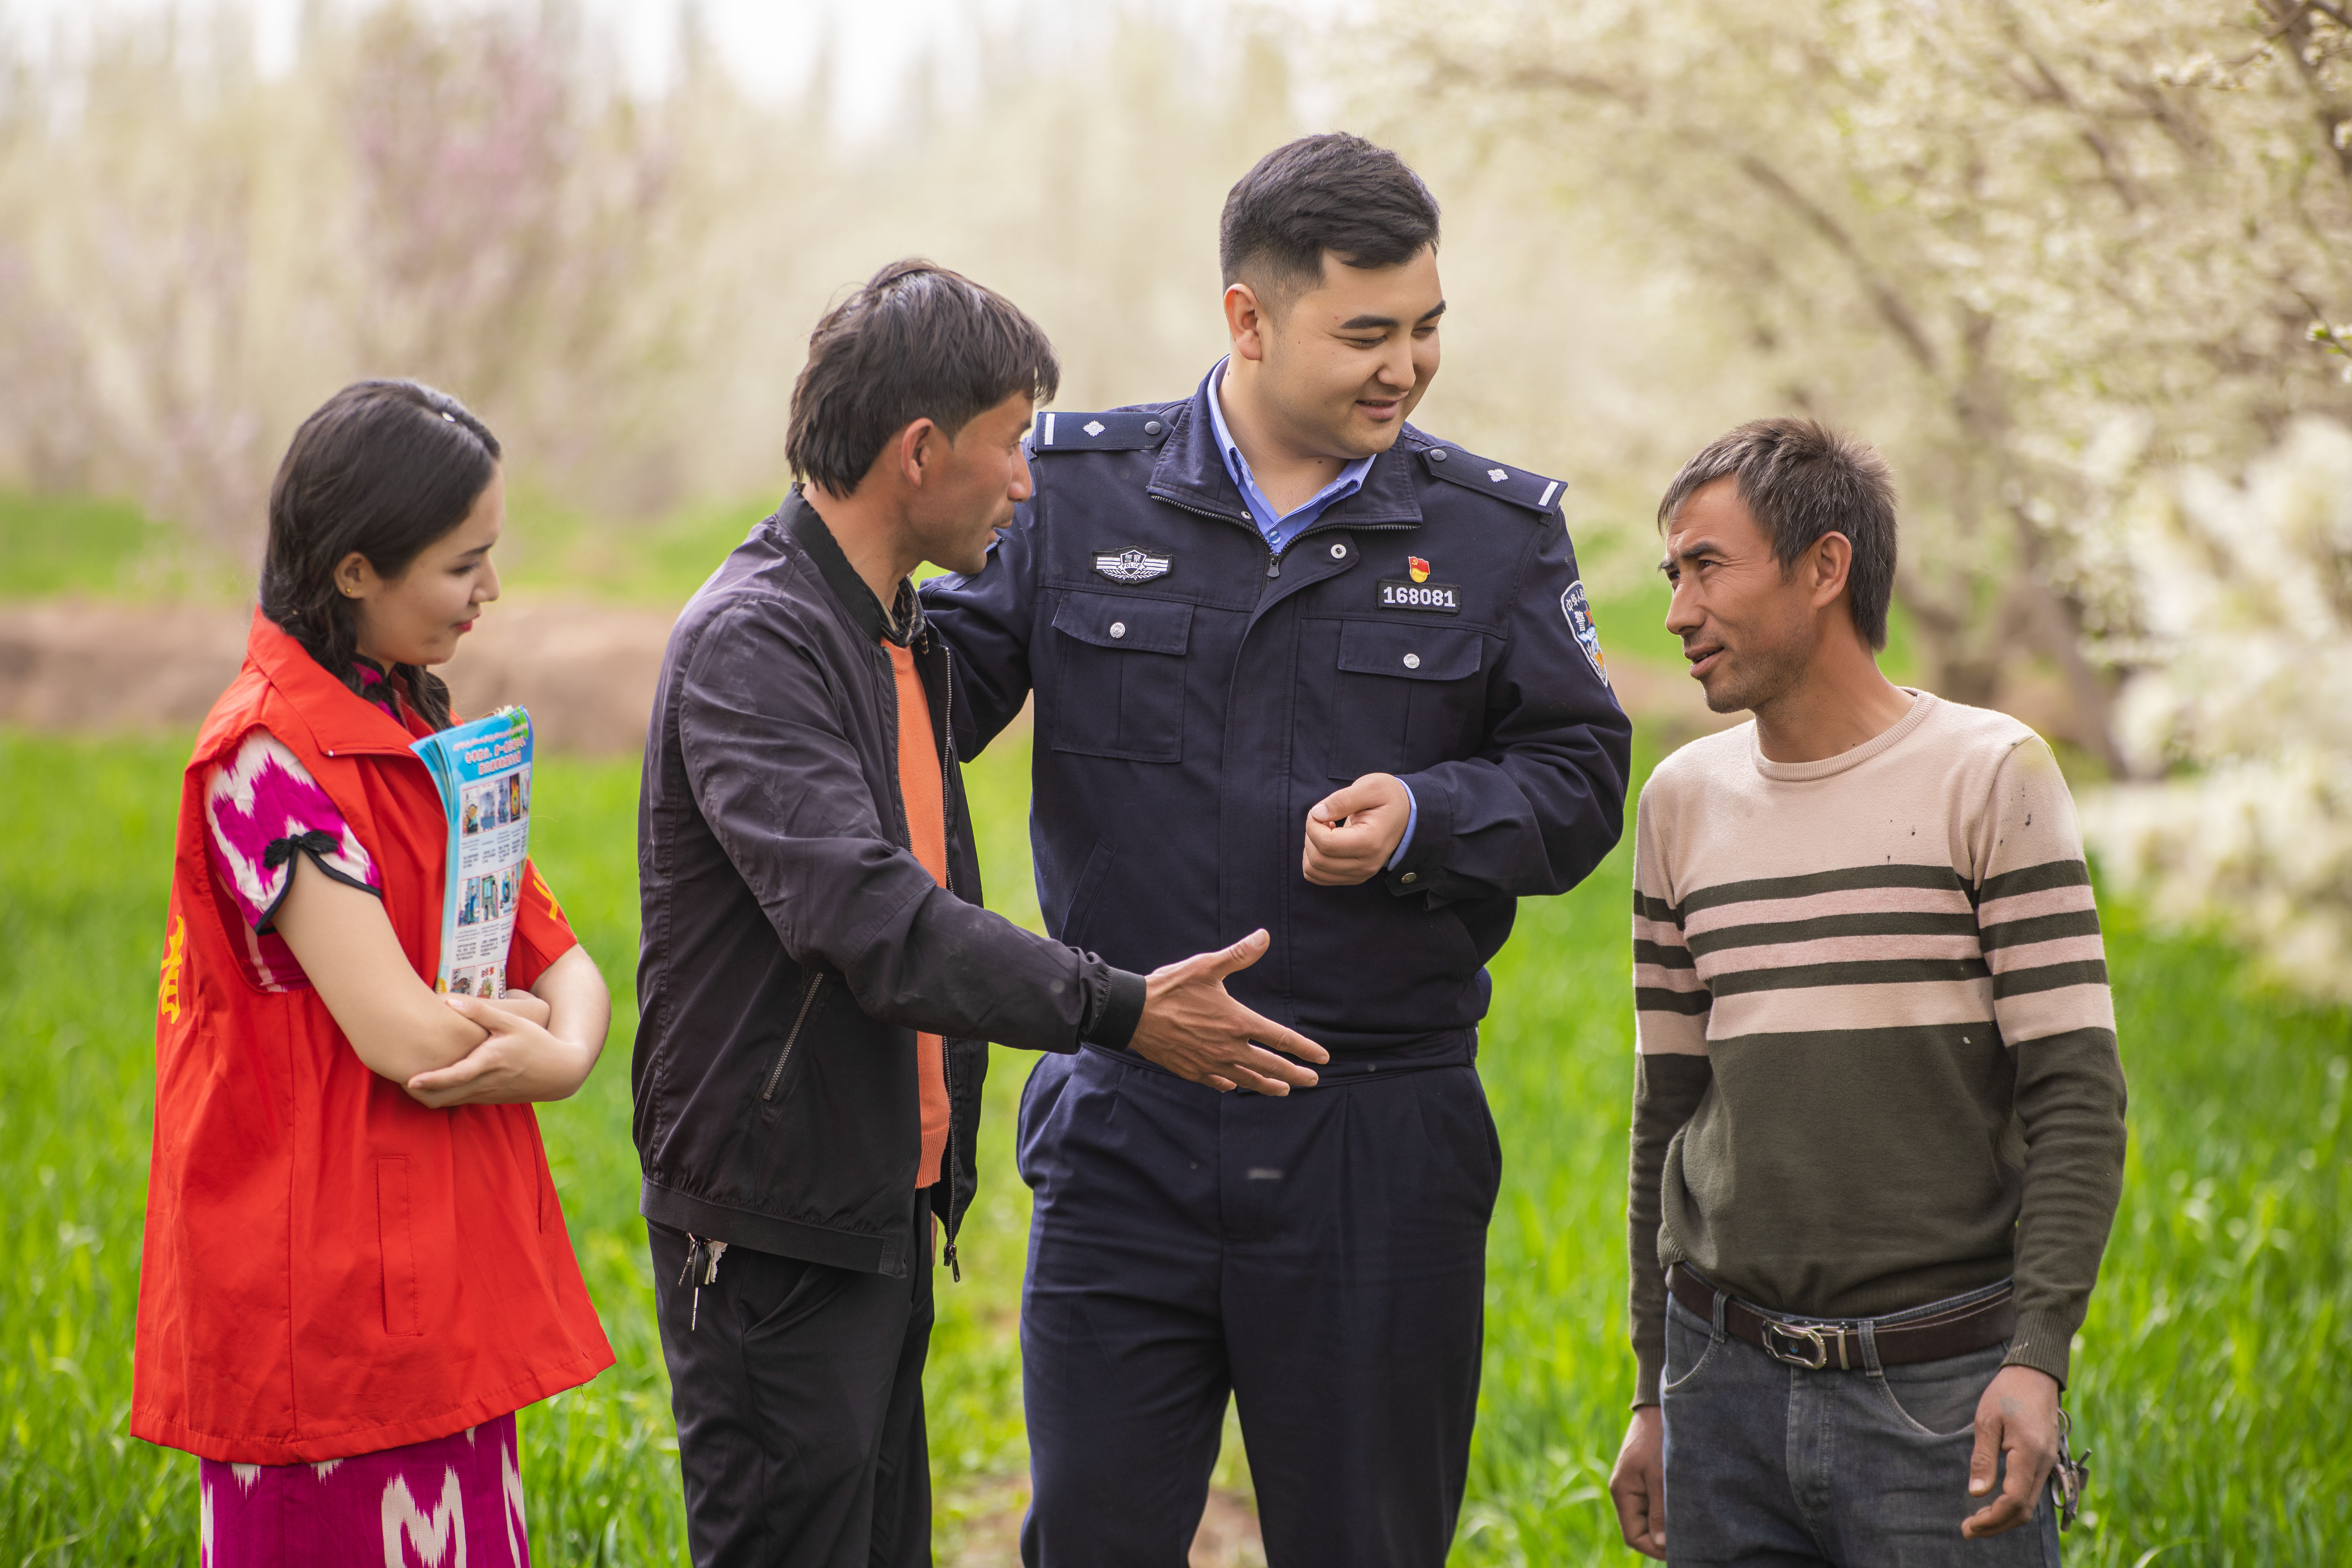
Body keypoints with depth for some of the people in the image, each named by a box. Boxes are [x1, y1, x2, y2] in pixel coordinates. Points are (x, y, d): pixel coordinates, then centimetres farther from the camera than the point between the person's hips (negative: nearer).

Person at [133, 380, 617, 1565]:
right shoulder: (270, 756, -15)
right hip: (329, 1296, -8)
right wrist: (518, 1019, -2)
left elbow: (562, 960, 10)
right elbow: (403, 1035, -22)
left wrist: (566, 1054, -12)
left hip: (439, 1279, 8)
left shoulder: (412, 732, 13)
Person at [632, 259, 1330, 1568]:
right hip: (776, 1224, -9)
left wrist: (943, 1161, 20)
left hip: (887, 1207, 9)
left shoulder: (911, 635, 14)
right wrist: (1115, 1011, -32)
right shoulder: (750, 640, -18)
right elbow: (863, 913, -31)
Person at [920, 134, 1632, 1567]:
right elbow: (944, 684, 3)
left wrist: (1428, 819, -14)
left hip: (1381, 1139, 1)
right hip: (1125, 1126, 0)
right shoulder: (1077, 493, 1)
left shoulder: (1498, 533, 3)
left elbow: (1580, 777, 5)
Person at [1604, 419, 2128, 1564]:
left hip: (1939, 1388, -4)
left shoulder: (1988, 775, -3)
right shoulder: (1683, 800, 9)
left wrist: (2036, 1358, -16)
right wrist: (1654, 1394, 14)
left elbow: (2076, 1096, -6)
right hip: (1727, 1383, 4)